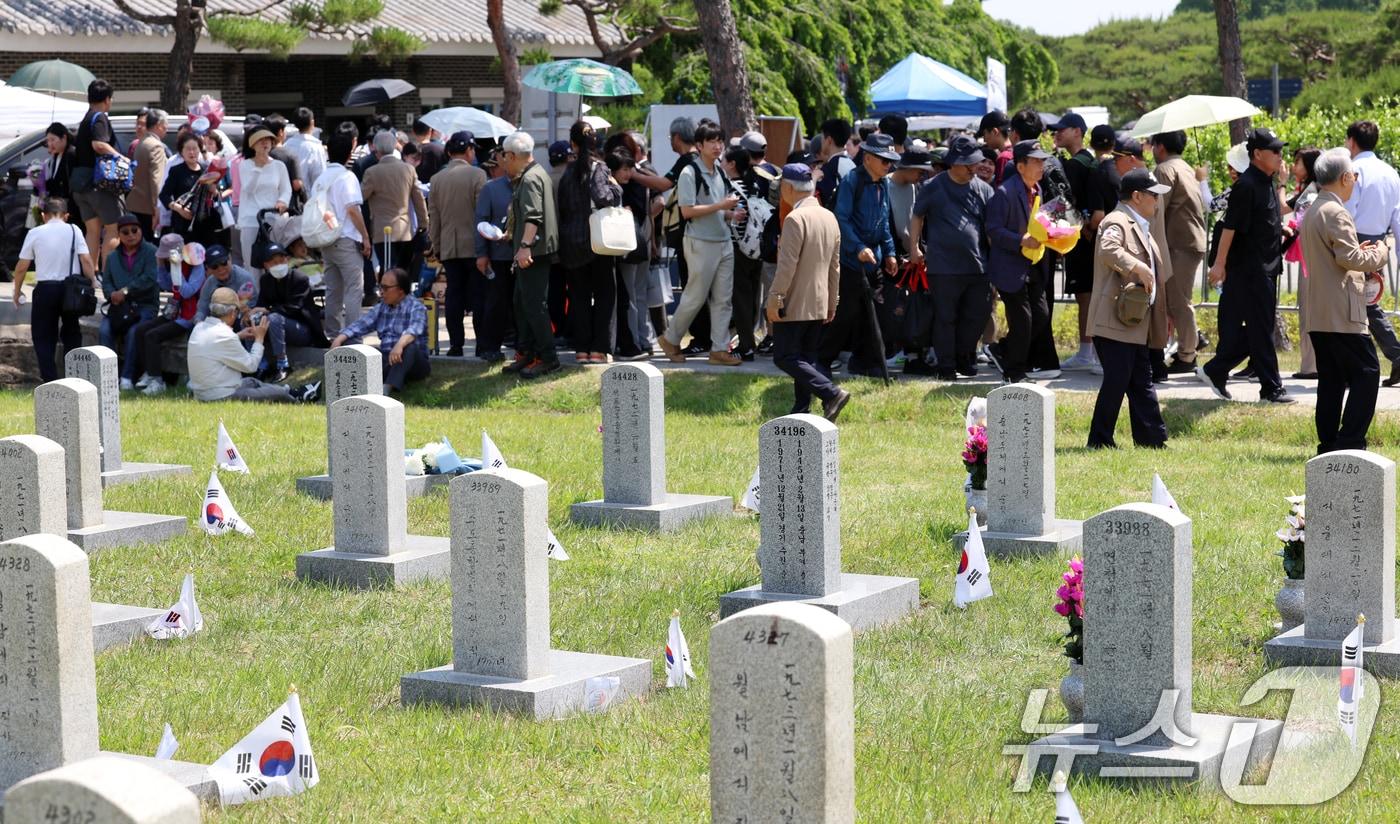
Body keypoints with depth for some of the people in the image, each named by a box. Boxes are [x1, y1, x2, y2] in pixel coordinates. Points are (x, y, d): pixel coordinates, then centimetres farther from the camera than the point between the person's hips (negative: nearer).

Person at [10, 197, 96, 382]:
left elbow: (22, 266, 1)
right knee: (71, 334, 18)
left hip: (45, 289, -2)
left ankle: (50, 379, -2)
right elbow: (86, 259, -9)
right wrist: (92, 281, 1)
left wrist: (17, 291, 14)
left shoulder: (35, 233, -1)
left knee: (43, 337, 8)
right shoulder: (73, 231, 1)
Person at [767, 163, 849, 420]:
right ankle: (801, 411, 11)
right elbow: (835, 266, 15)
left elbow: (787, 266, -20)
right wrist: (832, 302, 20)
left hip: (794, 304, -8)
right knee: (806, 357, 12)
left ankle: (832, 393, -16)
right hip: (819, 305, 8)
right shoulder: (830, 218, 10)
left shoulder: (796, 219, -16)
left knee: (785, 357, -5)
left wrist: (774, 300, -17)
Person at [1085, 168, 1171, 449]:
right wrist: (1140, 268, -32)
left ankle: (1152, 437, 18)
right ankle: (1099, 441, 0)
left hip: (1134, 323, 10)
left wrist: (1162, 310, 27)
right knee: (1116, 381, -7)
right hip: (1115, 322, -10)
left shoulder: (1139, 226, 21)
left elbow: (1156, 269, 30)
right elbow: (1108, 250, -35)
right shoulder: (1116, 223, -12)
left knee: (1142, 382, 13)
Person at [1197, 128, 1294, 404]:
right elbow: (1230, 226, -18)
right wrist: (1219, 264, -20)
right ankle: (1271, 388, 1)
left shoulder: (1268, 184, 14)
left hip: (1267, 266, 10)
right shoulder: (1247, 185, -15)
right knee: (1260, 329, -4)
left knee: (1257, 327, 11)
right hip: (1250, 267, -10)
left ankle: (1214, 372, 18)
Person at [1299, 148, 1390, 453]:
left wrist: (1360, 252, 16)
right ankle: (1350, 442, -10)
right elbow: (1350, 259, -21)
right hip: (1342, 313, -10)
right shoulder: (1335, 212, -14)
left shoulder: (1311, 212, 17)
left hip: (1318, 314, 10)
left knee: (1331, 380, 11)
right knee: (1366, 372, -6)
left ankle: (1329, 445, 11)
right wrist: (1379, 252, -5)